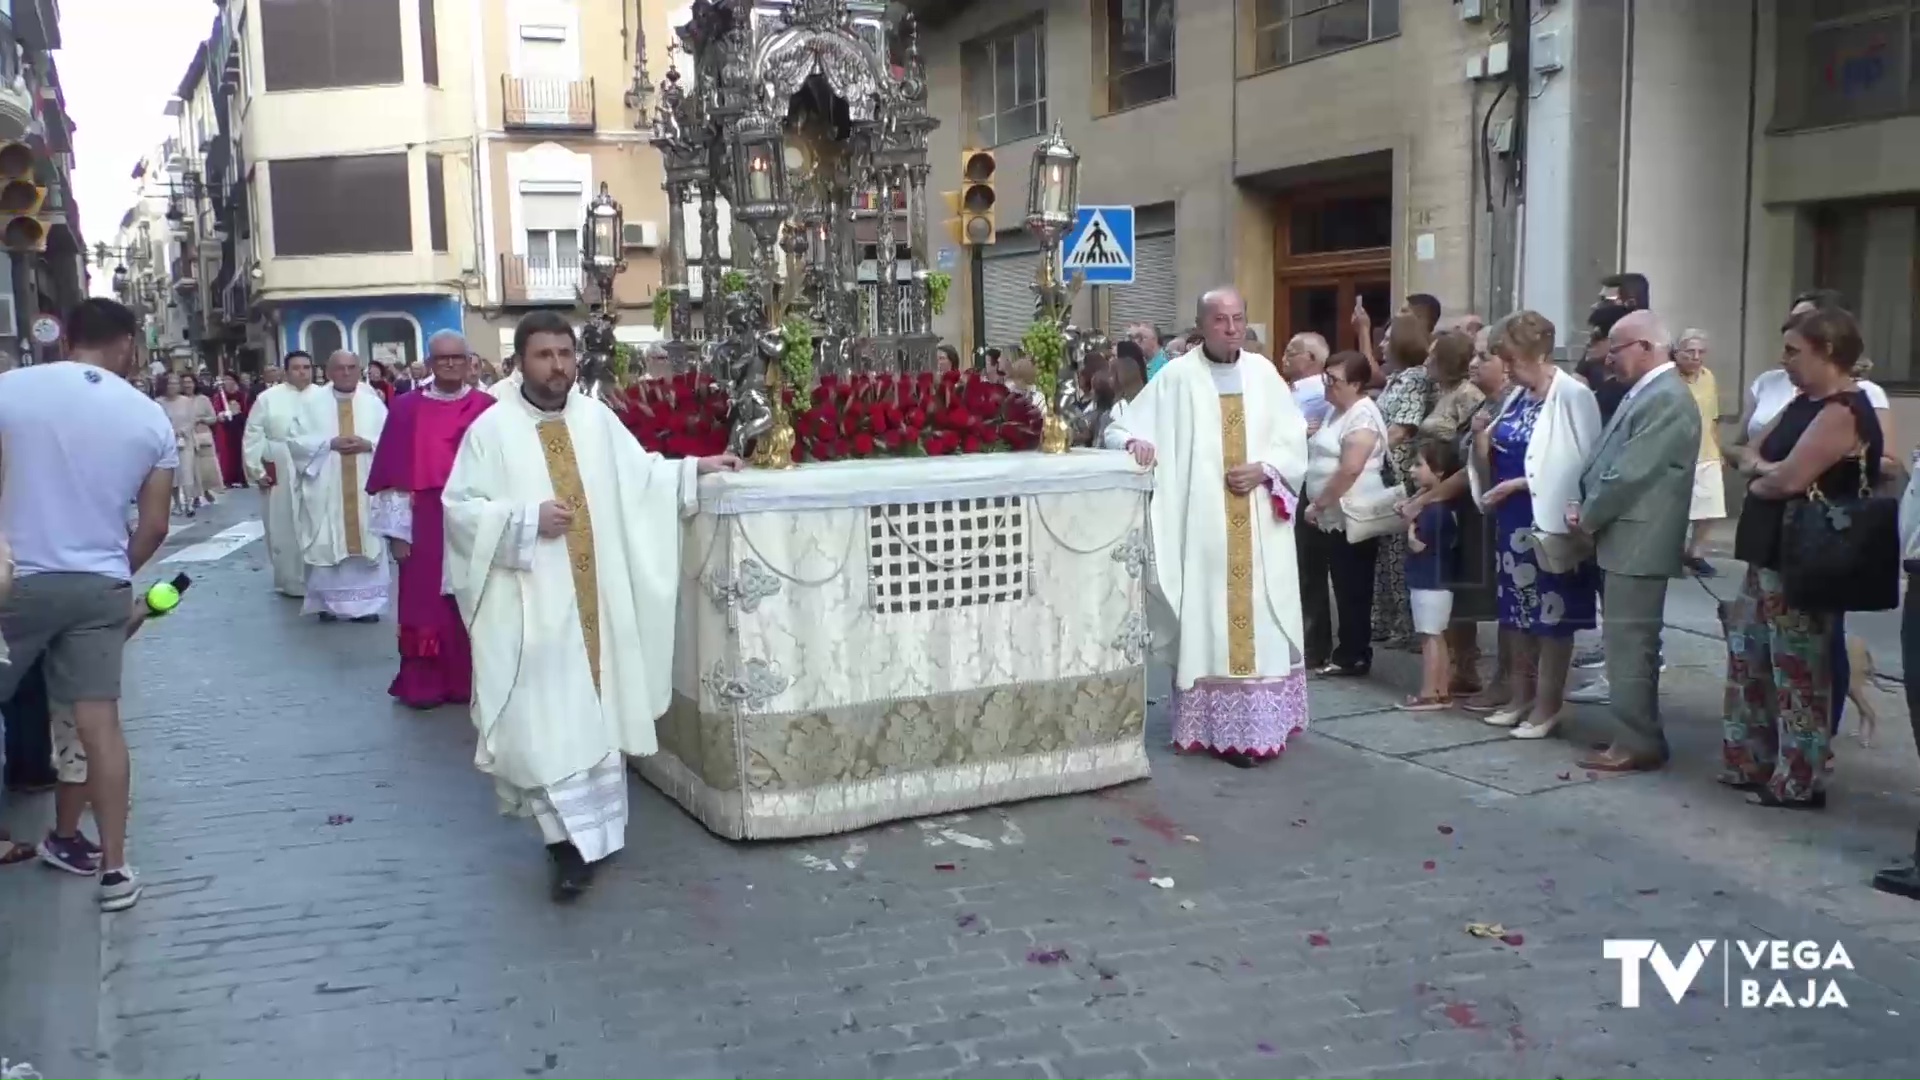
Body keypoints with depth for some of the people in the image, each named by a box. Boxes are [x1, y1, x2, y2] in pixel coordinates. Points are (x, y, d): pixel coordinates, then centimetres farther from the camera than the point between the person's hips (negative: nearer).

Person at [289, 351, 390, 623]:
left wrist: (369, 444, -16)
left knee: (366, 544, 3)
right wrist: (329, 443, -13)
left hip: (366, 488, 1)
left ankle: (367, 602, 9)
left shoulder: (373, 403, 6)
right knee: (327, 545, 1)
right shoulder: (311, 403, 4)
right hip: (325, 488, -1)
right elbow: (295, 440, -1)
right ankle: (328, 602, 10)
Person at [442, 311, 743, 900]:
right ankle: (569, 839, 0)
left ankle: (591, 829, 26)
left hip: (598, 596, 4)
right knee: (546, 721, -5)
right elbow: (459, 506, -7)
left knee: (598, 713, 12)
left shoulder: (597, 418, 6)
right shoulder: (491, 428, -6)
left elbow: (639, 472, 15)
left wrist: (693, 468, 5)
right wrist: (528, 520, -17)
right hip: (533, 601, -4)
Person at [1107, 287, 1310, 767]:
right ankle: (1216, 727, 3)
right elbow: (1127, 425, -2)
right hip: (1202, 523, -3)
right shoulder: (1177, 376, 0)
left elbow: (1293, 437, 8)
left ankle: (1259, 723, 14)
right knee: (1208, 622, -3)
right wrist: (1135, 442, -24)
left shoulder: (1264, 373, 9)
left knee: (1263, 623, 5)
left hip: (1260, 526, 3)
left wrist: (1264, 469, -8)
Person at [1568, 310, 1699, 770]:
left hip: (1637, 543, -10)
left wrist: (1588, 518, -9)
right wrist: (1586, 509, 3)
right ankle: (1637, 735, 23)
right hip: (1627, 539, 10)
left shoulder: (1667, 399, -17)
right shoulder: (1644, 393, 16)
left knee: (1630, 644, -5)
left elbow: (1630, 474, -20)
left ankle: (1637, 743, 2)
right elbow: (1609, 459, 17)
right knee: (1629, 642, 15)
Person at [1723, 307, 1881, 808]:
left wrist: (1756, 482, -4)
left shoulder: (1844, 411, -17)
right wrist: (1761, 467, -6)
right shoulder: (1804, 403, 15)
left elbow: (1790, 479, -25)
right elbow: (1750, 454, 17)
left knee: (1798, 673, -1)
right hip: (1770, 555, 10)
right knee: (1749, 660, 15)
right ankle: (1752, 763, 25)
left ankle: (1799, 782, 8)